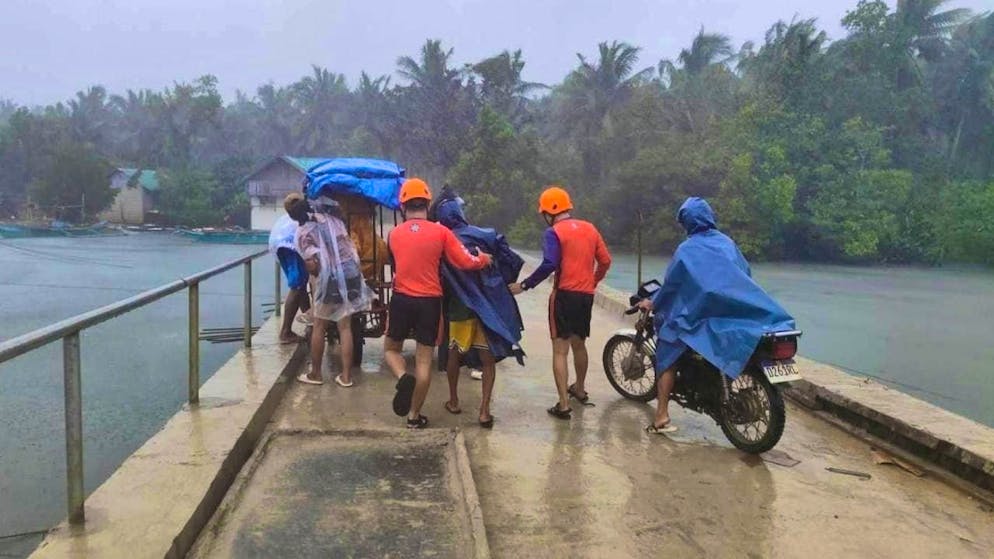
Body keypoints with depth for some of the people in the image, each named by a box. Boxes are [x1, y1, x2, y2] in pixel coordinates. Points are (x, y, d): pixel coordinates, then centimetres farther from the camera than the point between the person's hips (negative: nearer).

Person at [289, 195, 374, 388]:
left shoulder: (304, 232, -6)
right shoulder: (332, 218, 11)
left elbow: (312, 264, -12)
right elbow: (348, 242, 19)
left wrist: (317, 277, 5)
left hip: (331, 279, -5)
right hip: (352, 272, 5)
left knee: (319, 327, 12)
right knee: (345, 327, 11)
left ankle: (315, 374, 21)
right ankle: (346, 375, 12)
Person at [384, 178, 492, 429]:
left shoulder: (394, 234, 1)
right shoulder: (441, 232, -7)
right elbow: (466, 262, -7)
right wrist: (485, 258, 12)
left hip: (401, 299, 1)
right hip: (430, 302, -1)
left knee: (391, 348, 21)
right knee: (424, 360, 8)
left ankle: (403, 378, -9)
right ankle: (415, 416, 15)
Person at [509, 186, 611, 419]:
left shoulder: (554, 232, -9)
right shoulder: (590, 228, 10)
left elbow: (549, 265, -22)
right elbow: (605, 261, 11)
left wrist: (524, 285, -15)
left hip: (565, 294, -6)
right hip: (586, 295, 7)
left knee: (560, 350, -3)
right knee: (579, 343, 24)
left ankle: (564, 405, -8)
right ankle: (580, 389, 42)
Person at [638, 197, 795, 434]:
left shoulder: (687, 249, -6)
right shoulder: (727, 242, 10)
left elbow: (671, 282, -2)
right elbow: (746, 273, 17)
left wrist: (653, 303, 13)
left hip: (702, 315, -6)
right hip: (740, 312, 6)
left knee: (667, 356, 4)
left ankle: (662, 417, -6)